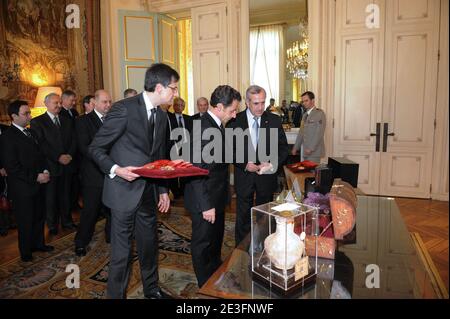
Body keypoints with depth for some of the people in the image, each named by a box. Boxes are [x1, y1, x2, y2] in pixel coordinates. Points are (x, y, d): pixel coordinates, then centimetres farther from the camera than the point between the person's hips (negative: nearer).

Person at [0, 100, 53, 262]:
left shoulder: (31, 132, 10)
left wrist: (45, 171, 0)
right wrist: (35, 178, -19)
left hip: (38, 184, 7)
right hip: (22, 187, -6)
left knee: (39, 216, 16)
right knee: (26, 221, 8)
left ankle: (38, 243, 36)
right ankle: (26, 252, 27)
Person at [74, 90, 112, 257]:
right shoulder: (83, 121, -3)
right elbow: (84, 147, -13)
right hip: (94, 173, -4)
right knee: (90, 210, 5)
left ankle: (112, 236, 31)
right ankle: (81, 242, 23)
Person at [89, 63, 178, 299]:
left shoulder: (162, 116, 8)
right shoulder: (124, 109, -15)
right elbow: (95, 148, -10)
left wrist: (163, 190, 15)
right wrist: (116, 170, -26)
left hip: (149, 191, 7)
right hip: (125, 190, -7)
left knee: (149, 244, 19)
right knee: (121, 250, 5)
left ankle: (151, 289, 39)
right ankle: (116, 294, 27)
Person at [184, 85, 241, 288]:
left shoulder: (216, 125, 4)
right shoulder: (204, 129, -26)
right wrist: (206, 205, -23)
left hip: (216, 196, 10)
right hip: (205, 200, -10)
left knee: (216, 239, 27)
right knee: (203, 243, 11)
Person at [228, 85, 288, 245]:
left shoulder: (274, 120, -2)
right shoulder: (235, 121, -5)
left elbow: (283, 147, 2)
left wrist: (272, 163, -16)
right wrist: (244, 164, -17)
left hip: (267, 176, 1)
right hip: (244, 176, -1)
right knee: (243, 217, 10)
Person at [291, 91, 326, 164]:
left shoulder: (319, 113, -7)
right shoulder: (305, 115, 18)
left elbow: (319, 133, -14)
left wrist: (311, 148, -18)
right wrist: (296, 147, 16)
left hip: (314, 151, -7)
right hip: (306, 151, 7)